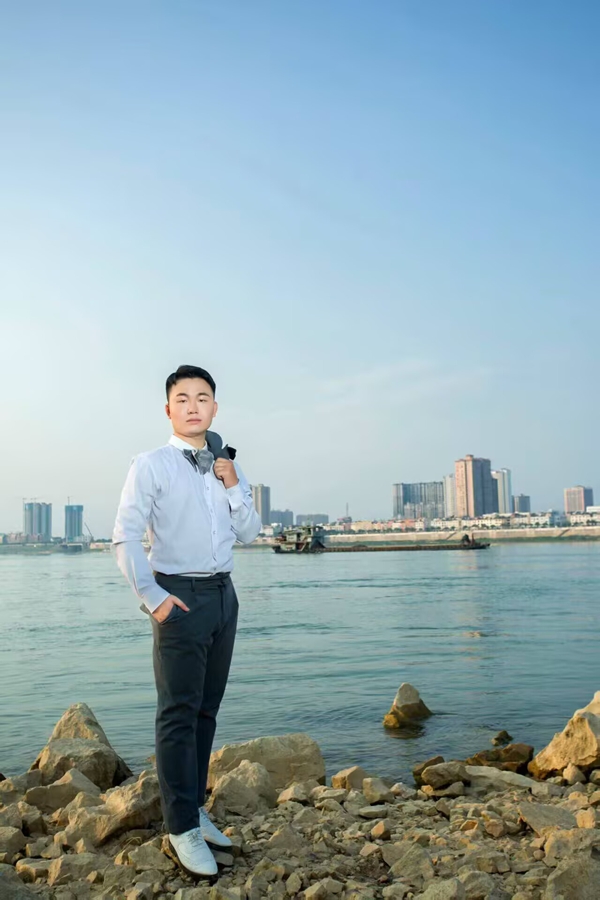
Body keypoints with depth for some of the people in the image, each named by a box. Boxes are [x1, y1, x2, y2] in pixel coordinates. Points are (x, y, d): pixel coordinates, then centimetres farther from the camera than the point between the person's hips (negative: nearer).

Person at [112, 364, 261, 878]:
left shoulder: (227, 466, 12)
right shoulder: (151, 465, -5)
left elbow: (249, 534, 12)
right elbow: (125, 537, -9)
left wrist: (234, 487, -3)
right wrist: (153, 597, -16)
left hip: (223, 594, 6)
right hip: (180, 597, -6)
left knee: (207, 710, 12)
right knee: (179, 714, -3)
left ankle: (196, 810, 24)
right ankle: (182, 829, 6)